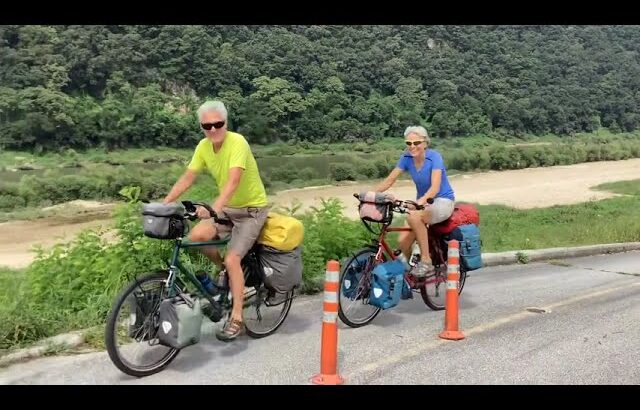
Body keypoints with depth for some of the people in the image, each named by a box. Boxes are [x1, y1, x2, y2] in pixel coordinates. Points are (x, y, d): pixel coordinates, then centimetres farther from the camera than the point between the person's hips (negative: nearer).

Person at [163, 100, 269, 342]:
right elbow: (186, 179, -2)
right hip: (228, 207, 6)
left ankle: (237, 319, -4)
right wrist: (164, 204, -12)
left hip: (252, 209, -6)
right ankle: (225, 270, 11)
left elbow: (234, 180, -36)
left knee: (232, 259, -16)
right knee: (196, 236, -17)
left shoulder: (237, 142, -23)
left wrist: (215, 207, -50)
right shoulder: (203, 146, -3)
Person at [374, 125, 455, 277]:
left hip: (443, 201, -5)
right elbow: (389, 181, -7)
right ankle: (409, 268, 14)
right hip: (422, 202, 5)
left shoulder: (434, 156, -18)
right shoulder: (407, 158, -4)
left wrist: (421, 201, -49)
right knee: (403, 241, -15)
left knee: (413, 217, -36)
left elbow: (435, 187, -30)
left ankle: (426, 261, -22)